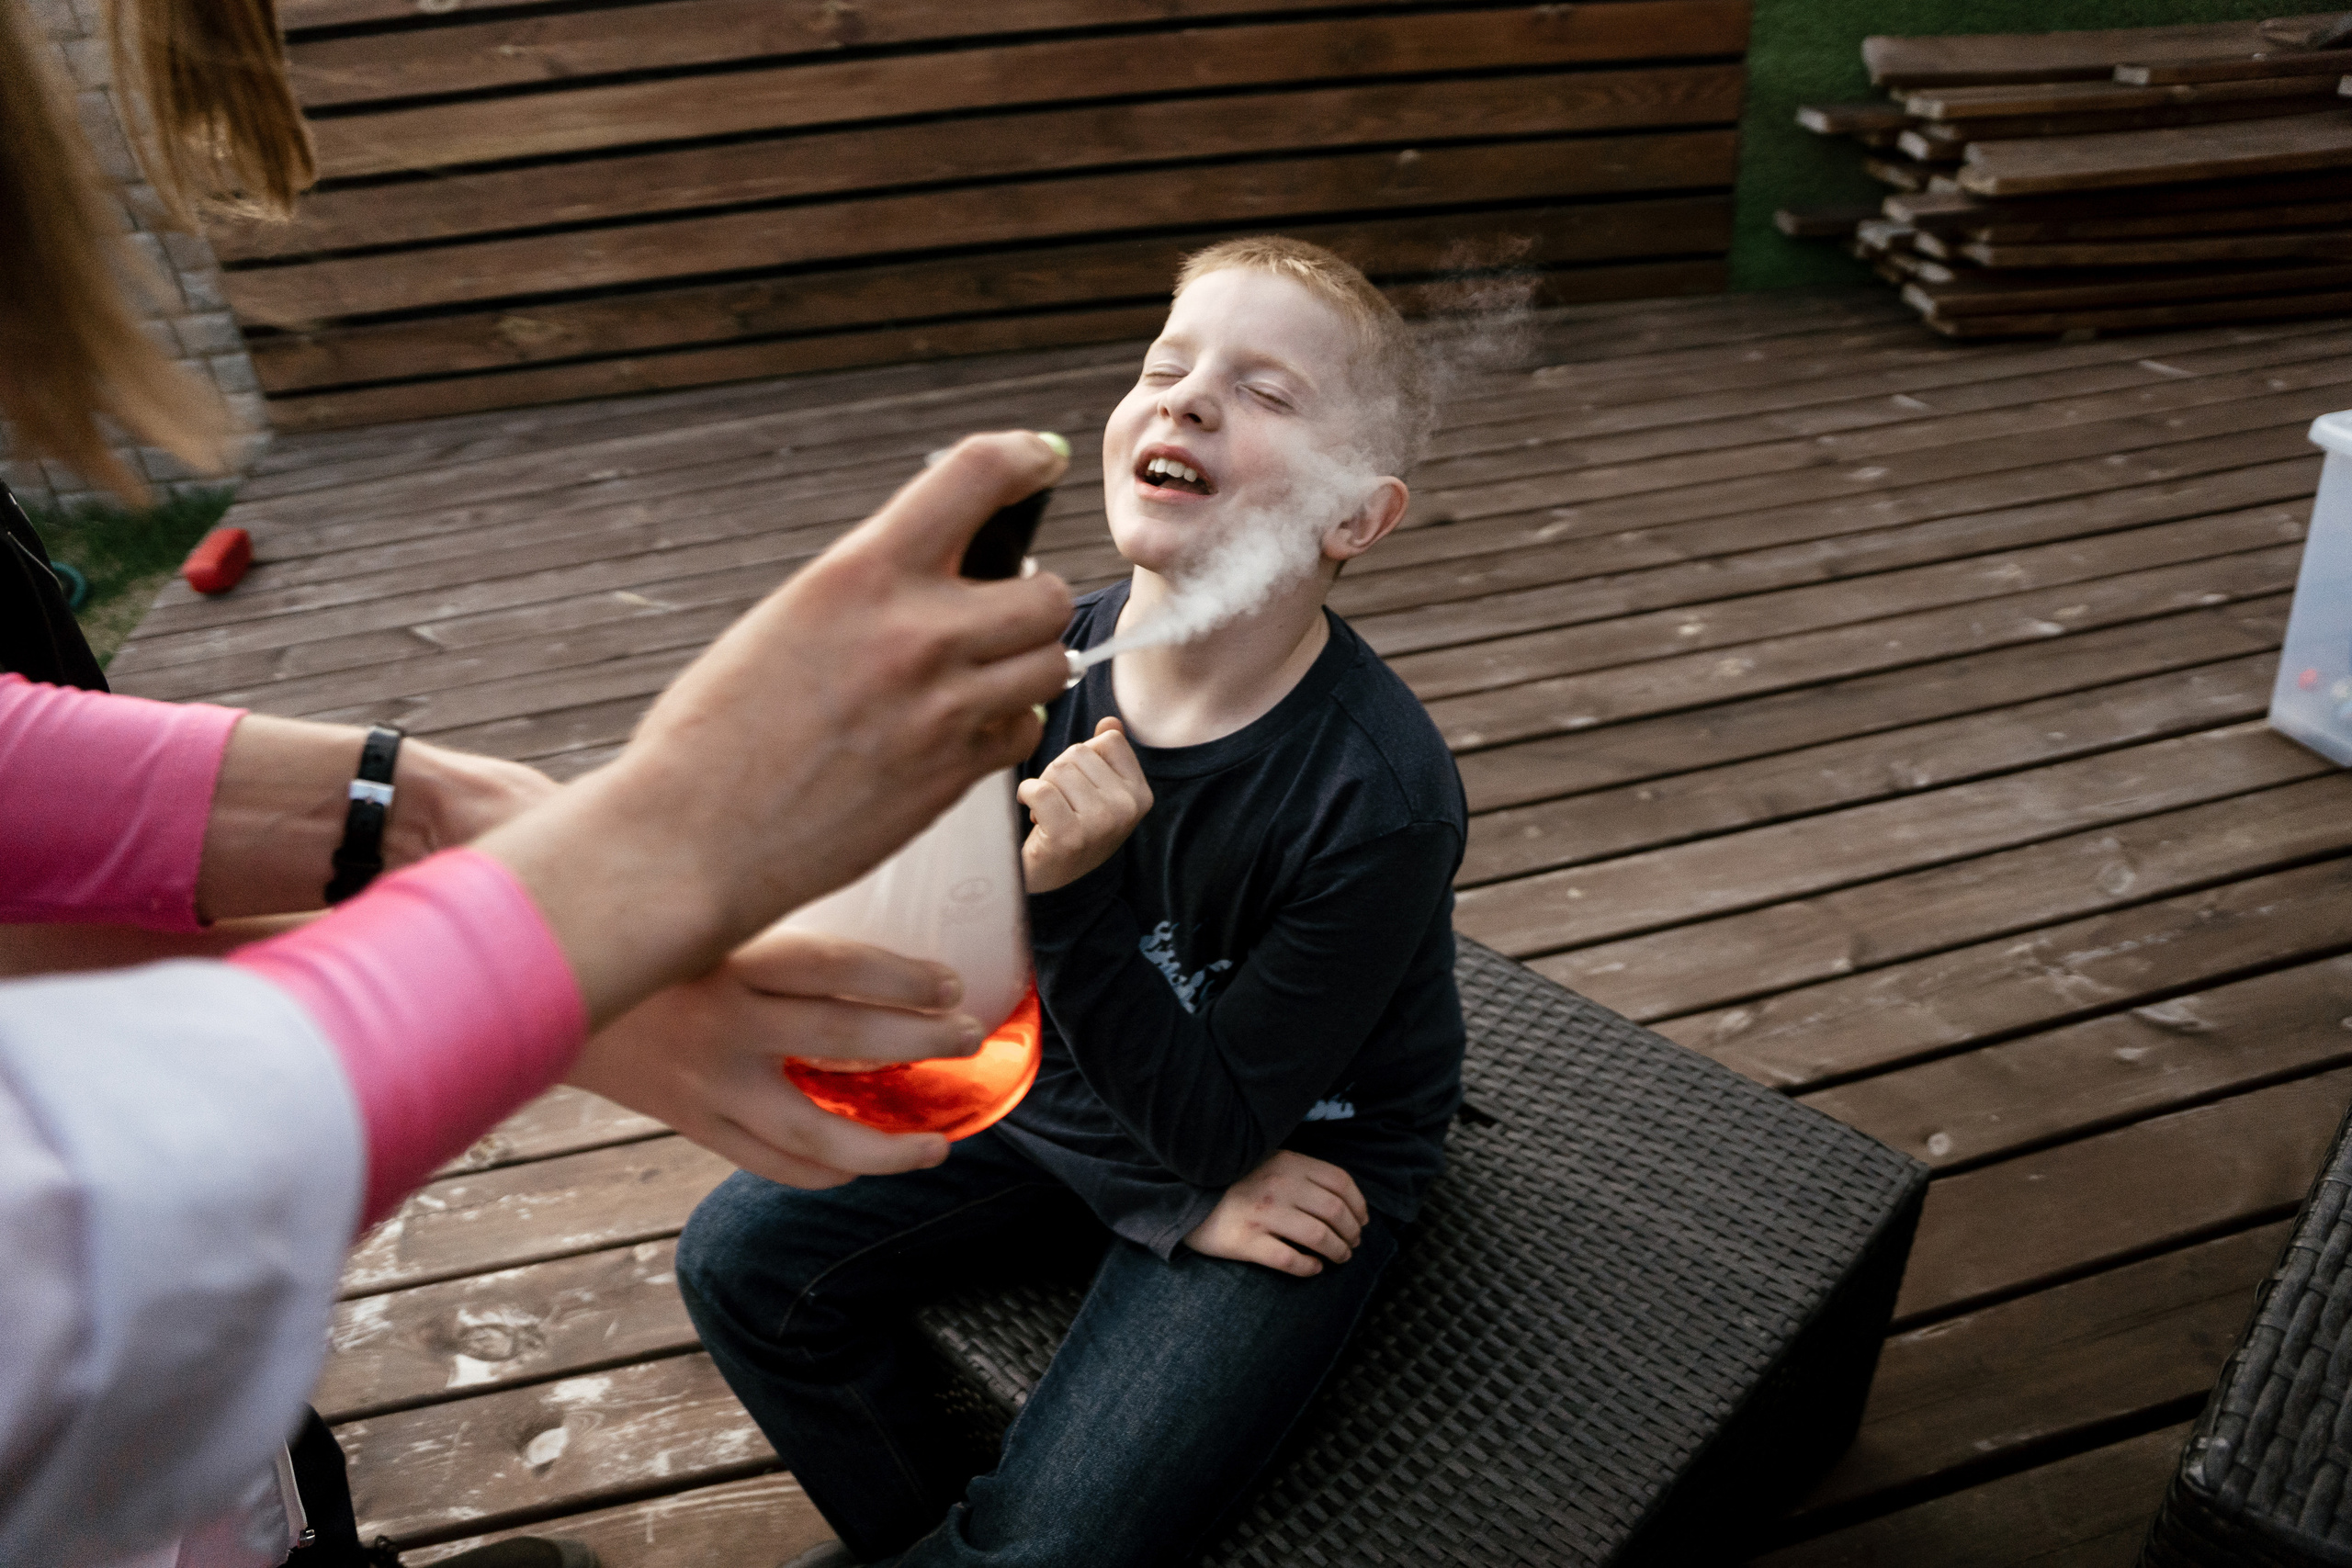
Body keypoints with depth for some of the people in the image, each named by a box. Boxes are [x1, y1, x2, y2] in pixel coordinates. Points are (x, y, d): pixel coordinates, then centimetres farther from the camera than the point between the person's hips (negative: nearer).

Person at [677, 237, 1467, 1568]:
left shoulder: (1382, 798, -31)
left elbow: (1219, 1124, -24)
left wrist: (1072, 892, -37)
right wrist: (1171, 1203, -11)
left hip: (1298, 1158, -5)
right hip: (1071, 1094, 5)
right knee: (743, 1255, 3)